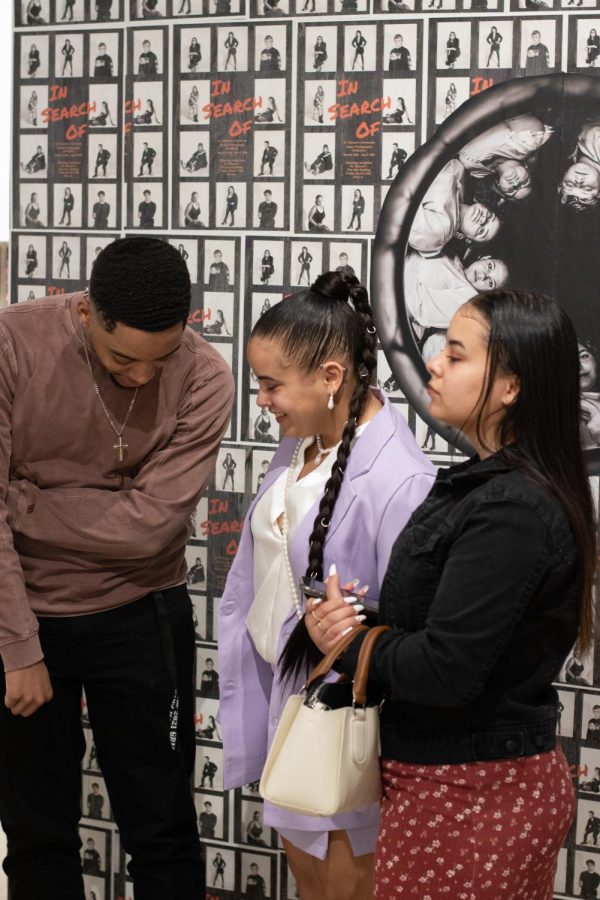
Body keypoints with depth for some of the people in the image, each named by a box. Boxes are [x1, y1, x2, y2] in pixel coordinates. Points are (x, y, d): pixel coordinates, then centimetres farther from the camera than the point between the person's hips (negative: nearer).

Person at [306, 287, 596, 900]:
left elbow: (446, 670, -26)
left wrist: (346, 644, -10)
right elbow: (434, 621, 9)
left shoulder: (511, 511, -24)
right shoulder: (489, 485, 7)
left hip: (466, 797, -9)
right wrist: (353, 621, -10)